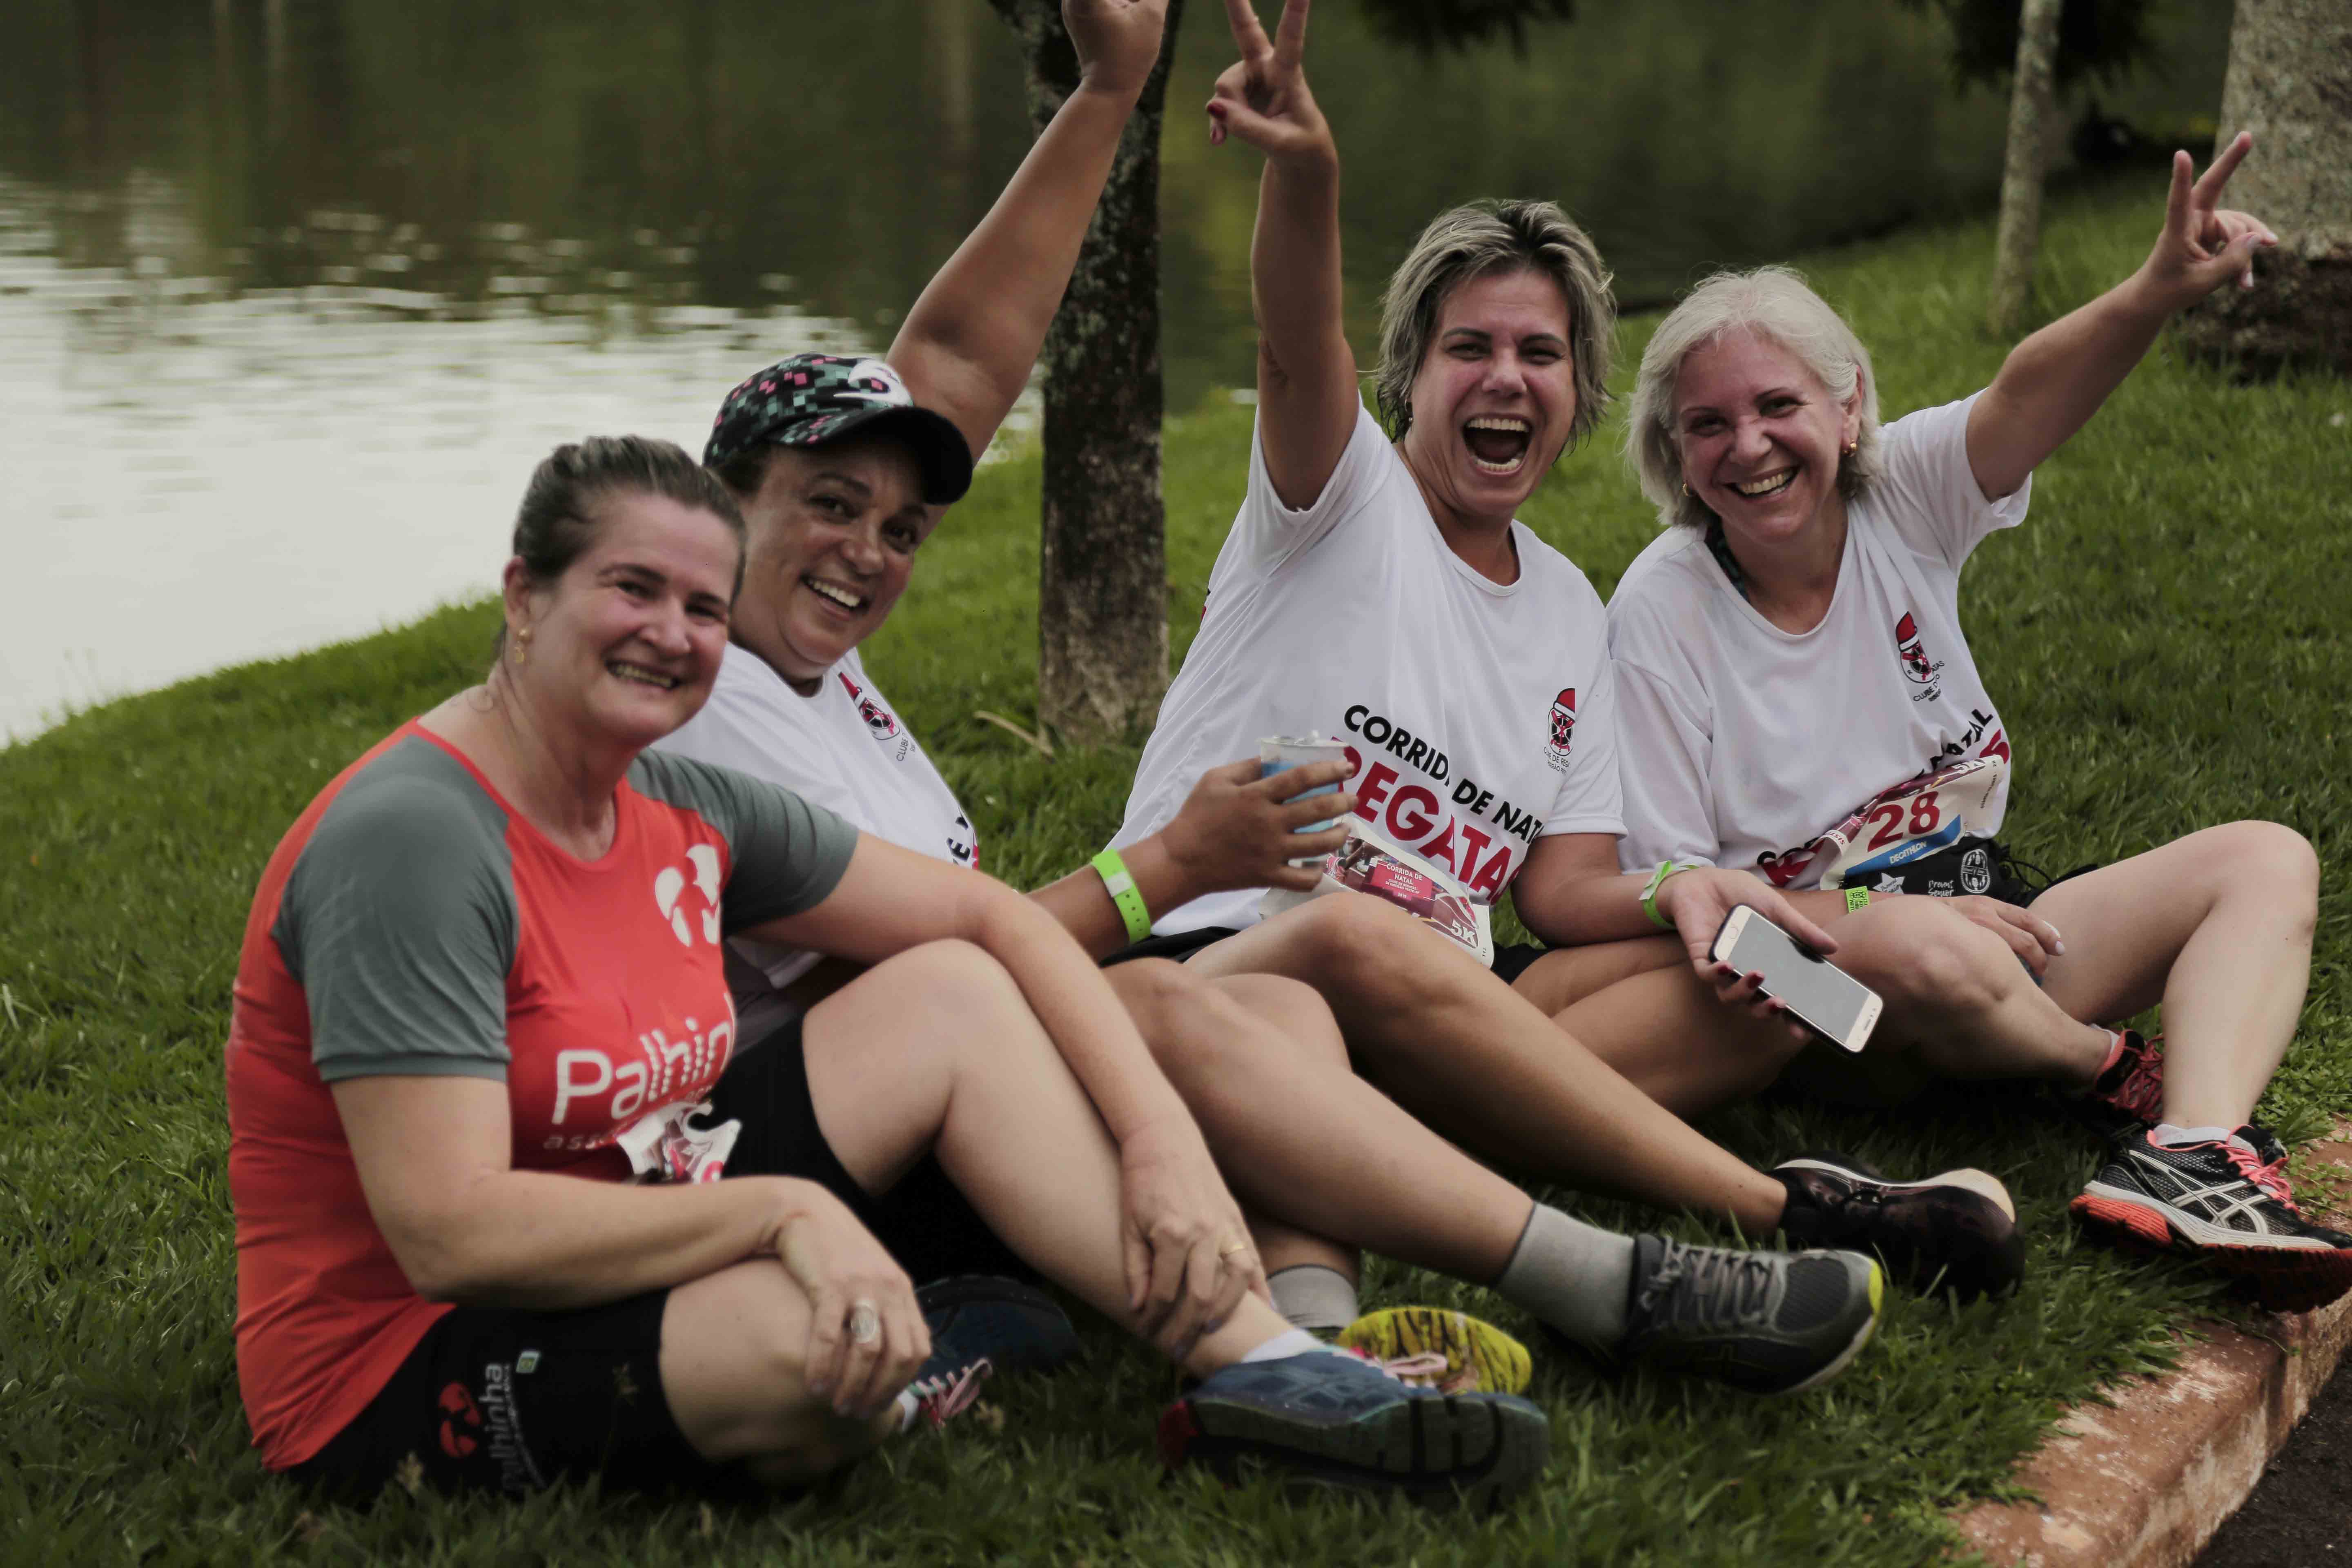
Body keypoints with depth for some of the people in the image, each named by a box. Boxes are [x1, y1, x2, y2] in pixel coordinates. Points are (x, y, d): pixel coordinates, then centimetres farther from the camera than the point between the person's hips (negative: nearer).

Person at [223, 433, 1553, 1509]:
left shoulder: (679, 811, 3)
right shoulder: (411, 841, -22)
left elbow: (989, 917, 6)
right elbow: (454, 1233, -29)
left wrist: (1164, 1139, -7)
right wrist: (784, 1208, -26)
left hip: (631, 1260, 9)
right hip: (407, 1378, -9)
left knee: (951, 996, 1)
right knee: (830, 1344, -38)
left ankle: (1259, 1372, -6)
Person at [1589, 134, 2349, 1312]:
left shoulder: (1899, 498, -2)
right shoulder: (1661, 609, -11)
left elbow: (2028, 397, -24)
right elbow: (1665, 888, -11)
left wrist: (2157, 291, -45)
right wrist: (1881, 916, -23)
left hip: (1983, 915, 6)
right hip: (1818, 952, -5)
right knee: (1921, 946, -39)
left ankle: (2193, 1154, -35)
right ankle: (2117, 1076, -8)